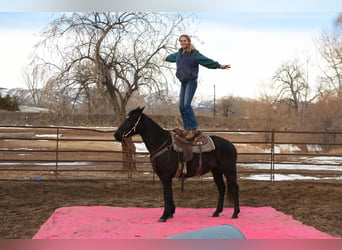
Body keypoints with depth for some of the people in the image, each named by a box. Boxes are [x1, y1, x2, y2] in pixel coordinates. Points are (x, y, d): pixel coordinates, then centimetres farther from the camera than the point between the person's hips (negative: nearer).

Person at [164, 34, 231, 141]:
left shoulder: (194, 54, -9)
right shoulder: (179, 53, 13)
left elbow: (206, 61, -14)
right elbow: (173, 56, 36)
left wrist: (219, 66, -22)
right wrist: (166, 58, 55)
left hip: (191, 81, -8)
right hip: (183, 82, 8)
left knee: (186, 105, -20)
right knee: (181, 106, 4)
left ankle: (194, 129, -21)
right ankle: (187, 129, 11)